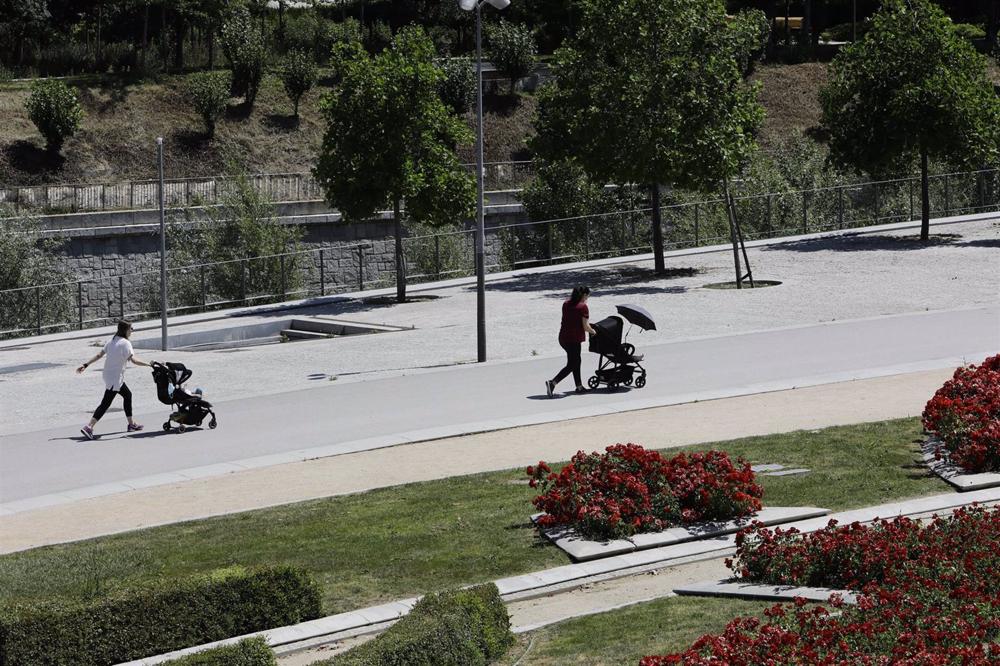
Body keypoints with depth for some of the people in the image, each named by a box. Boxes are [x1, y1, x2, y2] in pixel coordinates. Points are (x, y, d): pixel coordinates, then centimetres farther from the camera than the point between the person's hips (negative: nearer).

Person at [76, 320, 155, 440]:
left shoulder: (112, 341, 9)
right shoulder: (125, 343, -15)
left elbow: (99, 355, 9)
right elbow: (133, 360, -23)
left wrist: (86, 365, 13)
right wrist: (149, 364, -20)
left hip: (108, 375, 9)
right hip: (116, 378, -9)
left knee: (127, 395, 22)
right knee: (106, 403, -9)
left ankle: (131, 424, 29)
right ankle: (89, 427, -16)